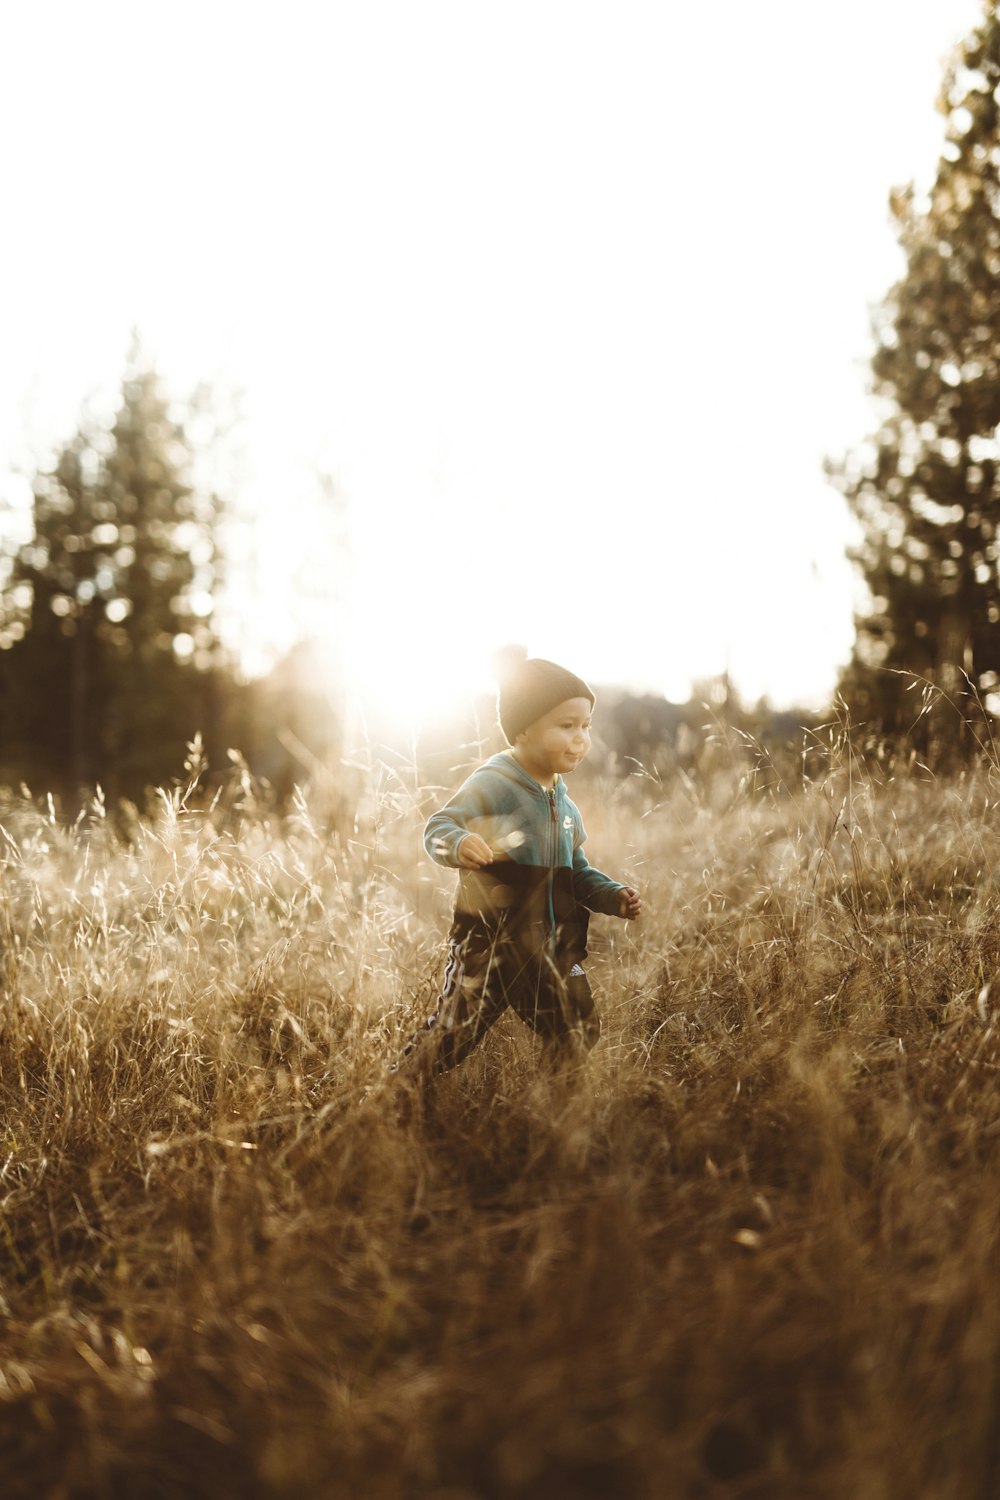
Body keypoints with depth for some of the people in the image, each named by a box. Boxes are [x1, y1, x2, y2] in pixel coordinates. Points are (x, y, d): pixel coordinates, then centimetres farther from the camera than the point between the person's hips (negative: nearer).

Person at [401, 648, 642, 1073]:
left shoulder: (563, 803, 9)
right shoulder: (492, 784, -15)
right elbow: (438, 827, -21)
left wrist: (614, 896, 5)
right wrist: (459, 844, -43)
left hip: (551, 953, 7)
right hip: (488, 945, -7)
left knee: (578, 1039, 16)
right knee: (449, 1038, -2)